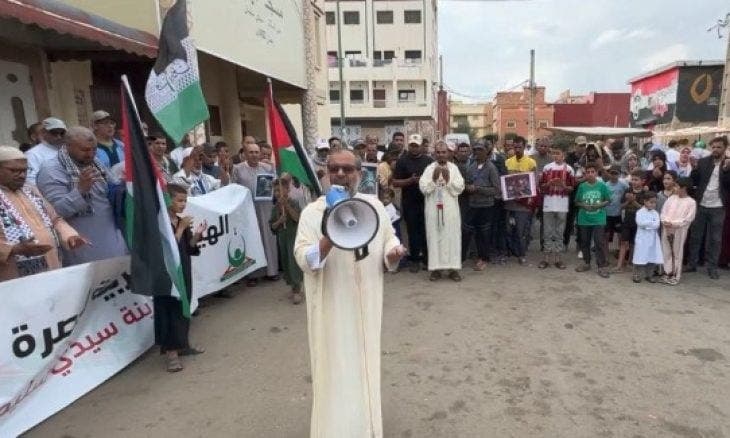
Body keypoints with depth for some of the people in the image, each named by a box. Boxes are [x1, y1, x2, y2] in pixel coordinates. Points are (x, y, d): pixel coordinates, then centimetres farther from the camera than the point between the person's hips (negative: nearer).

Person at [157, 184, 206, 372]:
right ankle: (171, 352, 2)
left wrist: (197, 234, -8)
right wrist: (181, 228, -21)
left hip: (183, 271, 8)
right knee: (170, 309, -4)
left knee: (183, 308, 15)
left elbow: (189, 248, 8)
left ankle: (181, 344, 27)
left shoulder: (182, 221, 8)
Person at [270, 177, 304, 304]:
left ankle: (297, 290, -7)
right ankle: (294, 288, 23)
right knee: (285, 263, 10)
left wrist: (287, 206, -27)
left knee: (294, 262, -11)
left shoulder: (293, 203, -8)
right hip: (281, 237, 6)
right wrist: (279, 221, -15)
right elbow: (272, 226, 6)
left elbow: (298, 218, -21)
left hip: (294, 236, -6)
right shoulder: (275, 208, 6)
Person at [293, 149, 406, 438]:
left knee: (365, 364, 19)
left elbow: (389, 238, 10)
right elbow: (304, 259, -18)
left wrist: (393, 252, -12)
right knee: (336, 370, 6)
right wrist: (330, 237, -34)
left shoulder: (374, 205, 1)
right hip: (332, 308, -4)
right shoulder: (312, 212, -10)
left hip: (366, 303, 4)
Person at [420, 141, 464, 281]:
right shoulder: (429, 168, 4)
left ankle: (453, 268, 8)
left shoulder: (454, 168, 5)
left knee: (452, 237, 1)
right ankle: (435, 268, 9)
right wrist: (434, 178, -14)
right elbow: (423, 188, -5)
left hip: (450, 208, 0)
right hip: (433, 208, 0)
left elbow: (460, 188, -3)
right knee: (434, 237, 1)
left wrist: (448, 178, -12)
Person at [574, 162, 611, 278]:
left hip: (598, 219, -2)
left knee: (600, 242, -3)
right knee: (585, 242, 12)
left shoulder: (602, 186, -4)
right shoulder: (582, 186, 0)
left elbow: (608, 201, 2)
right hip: (584, 219, 2)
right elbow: (577, 202, 6)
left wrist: (600, 205, -15)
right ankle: (586, 263, 27)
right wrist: (583, 205, -13)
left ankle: (602, 266, 4)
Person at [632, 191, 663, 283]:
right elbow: (640, 223, -20)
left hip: (653, 239, 4)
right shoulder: (640, 212, -5)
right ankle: (637, 275, 7)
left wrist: (647, 224, -14)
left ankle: (649, 275, 19)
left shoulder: (655, 213, 7)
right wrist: (652, 223, -13)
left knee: (652, 258, 8)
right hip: (642, 239, -4)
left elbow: (657, 224, -5)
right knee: (640, 258, -1)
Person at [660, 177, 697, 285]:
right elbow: (664, 211, 6)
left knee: (677, 252, 3)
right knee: (666, 251, 8)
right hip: (666, 228, 4)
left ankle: (675, 275, 11)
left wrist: (674, 224, -18)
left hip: (679, 230, -4)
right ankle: (667, 272, 17)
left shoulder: (691, 202, -4)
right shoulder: (671, 198, 8)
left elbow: (688, 218, -11)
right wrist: (665, 221, -11)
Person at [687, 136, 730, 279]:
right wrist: (695, 168, -16)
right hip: (700, 205, 1)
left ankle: (712, 267, 15)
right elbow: (694, 182, -1)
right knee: (695, 236, 8)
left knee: (715, 239, 6)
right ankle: (692, 264, 17)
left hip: (717, 207, -1)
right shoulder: (703, 162, 3)